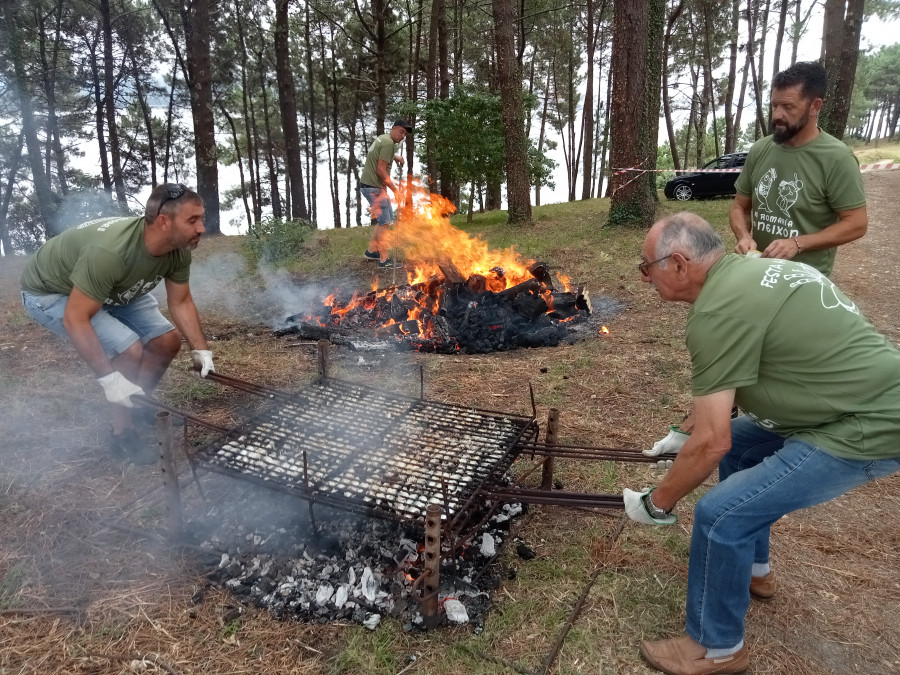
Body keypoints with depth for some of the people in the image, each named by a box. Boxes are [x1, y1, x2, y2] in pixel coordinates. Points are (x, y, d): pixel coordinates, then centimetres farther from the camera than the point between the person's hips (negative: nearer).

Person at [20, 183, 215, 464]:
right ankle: (123, 433, -2)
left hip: (111, 290, 7)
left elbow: (181, 302, -5)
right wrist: (109, 378, -36)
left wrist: (201, 350, -13)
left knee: (167, 341, -2)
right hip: (50, 291, -7)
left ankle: (138, 406, 21)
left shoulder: (179, 251, -18)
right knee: (129, 351, -23)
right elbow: (75, 319, -36)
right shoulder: (109, 251, -42)